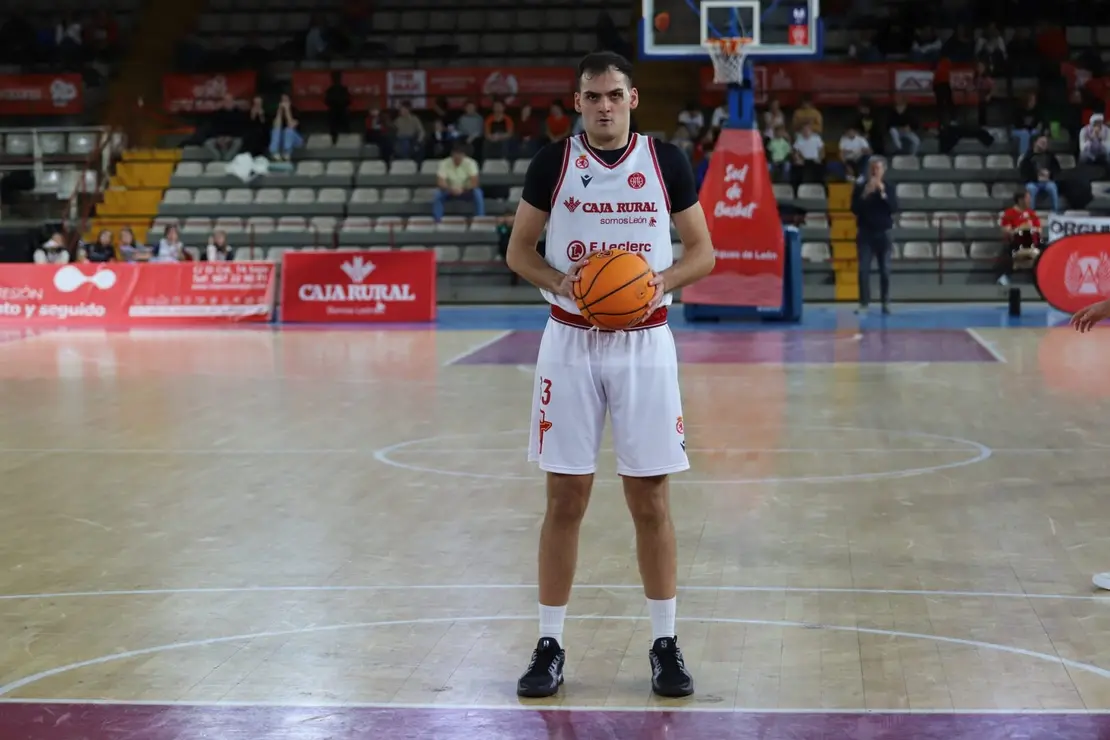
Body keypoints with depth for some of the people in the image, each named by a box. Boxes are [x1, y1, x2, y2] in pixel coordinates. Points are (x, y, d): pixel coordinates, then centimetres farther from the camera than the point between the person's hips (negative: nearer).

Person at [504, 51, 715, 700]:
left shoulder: (667, 161, -1)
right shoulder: (553, 163, -1)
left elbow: (702, 252, 4)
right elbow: (518, 250, 5)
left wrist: (663, 280, -16)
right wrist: (559, 281, -15)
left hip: (644, 342, 0)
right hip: (571, 341, 0)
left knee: (651, 501, 4)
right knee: (565, 500, 3)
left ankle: (666, 645, 16)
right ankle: (551, 647, 13)